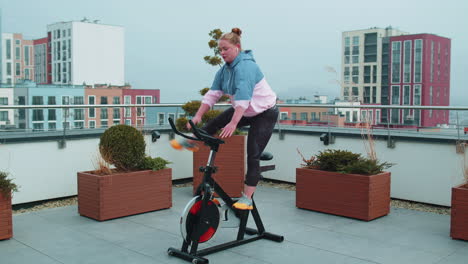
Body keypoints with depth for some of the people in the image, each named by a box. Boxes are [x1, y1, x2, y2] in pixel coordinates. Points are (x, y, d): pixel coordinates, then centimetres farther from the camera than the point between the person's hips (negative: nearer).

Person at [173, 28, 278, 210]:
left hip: (265, 113, -8)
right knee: (215, 123, 8)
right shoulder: (225, 69, 0)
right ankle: (192, 141, 34)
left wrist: (233, 123, -46)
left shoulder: (245, 66, -27)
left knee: (252, 155, -12)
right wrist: (198, 116, -12)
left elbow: (243, 96, -39)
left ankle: (247, 198, -9)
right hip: (244, 111, 8)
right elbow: (213, 94, -3)